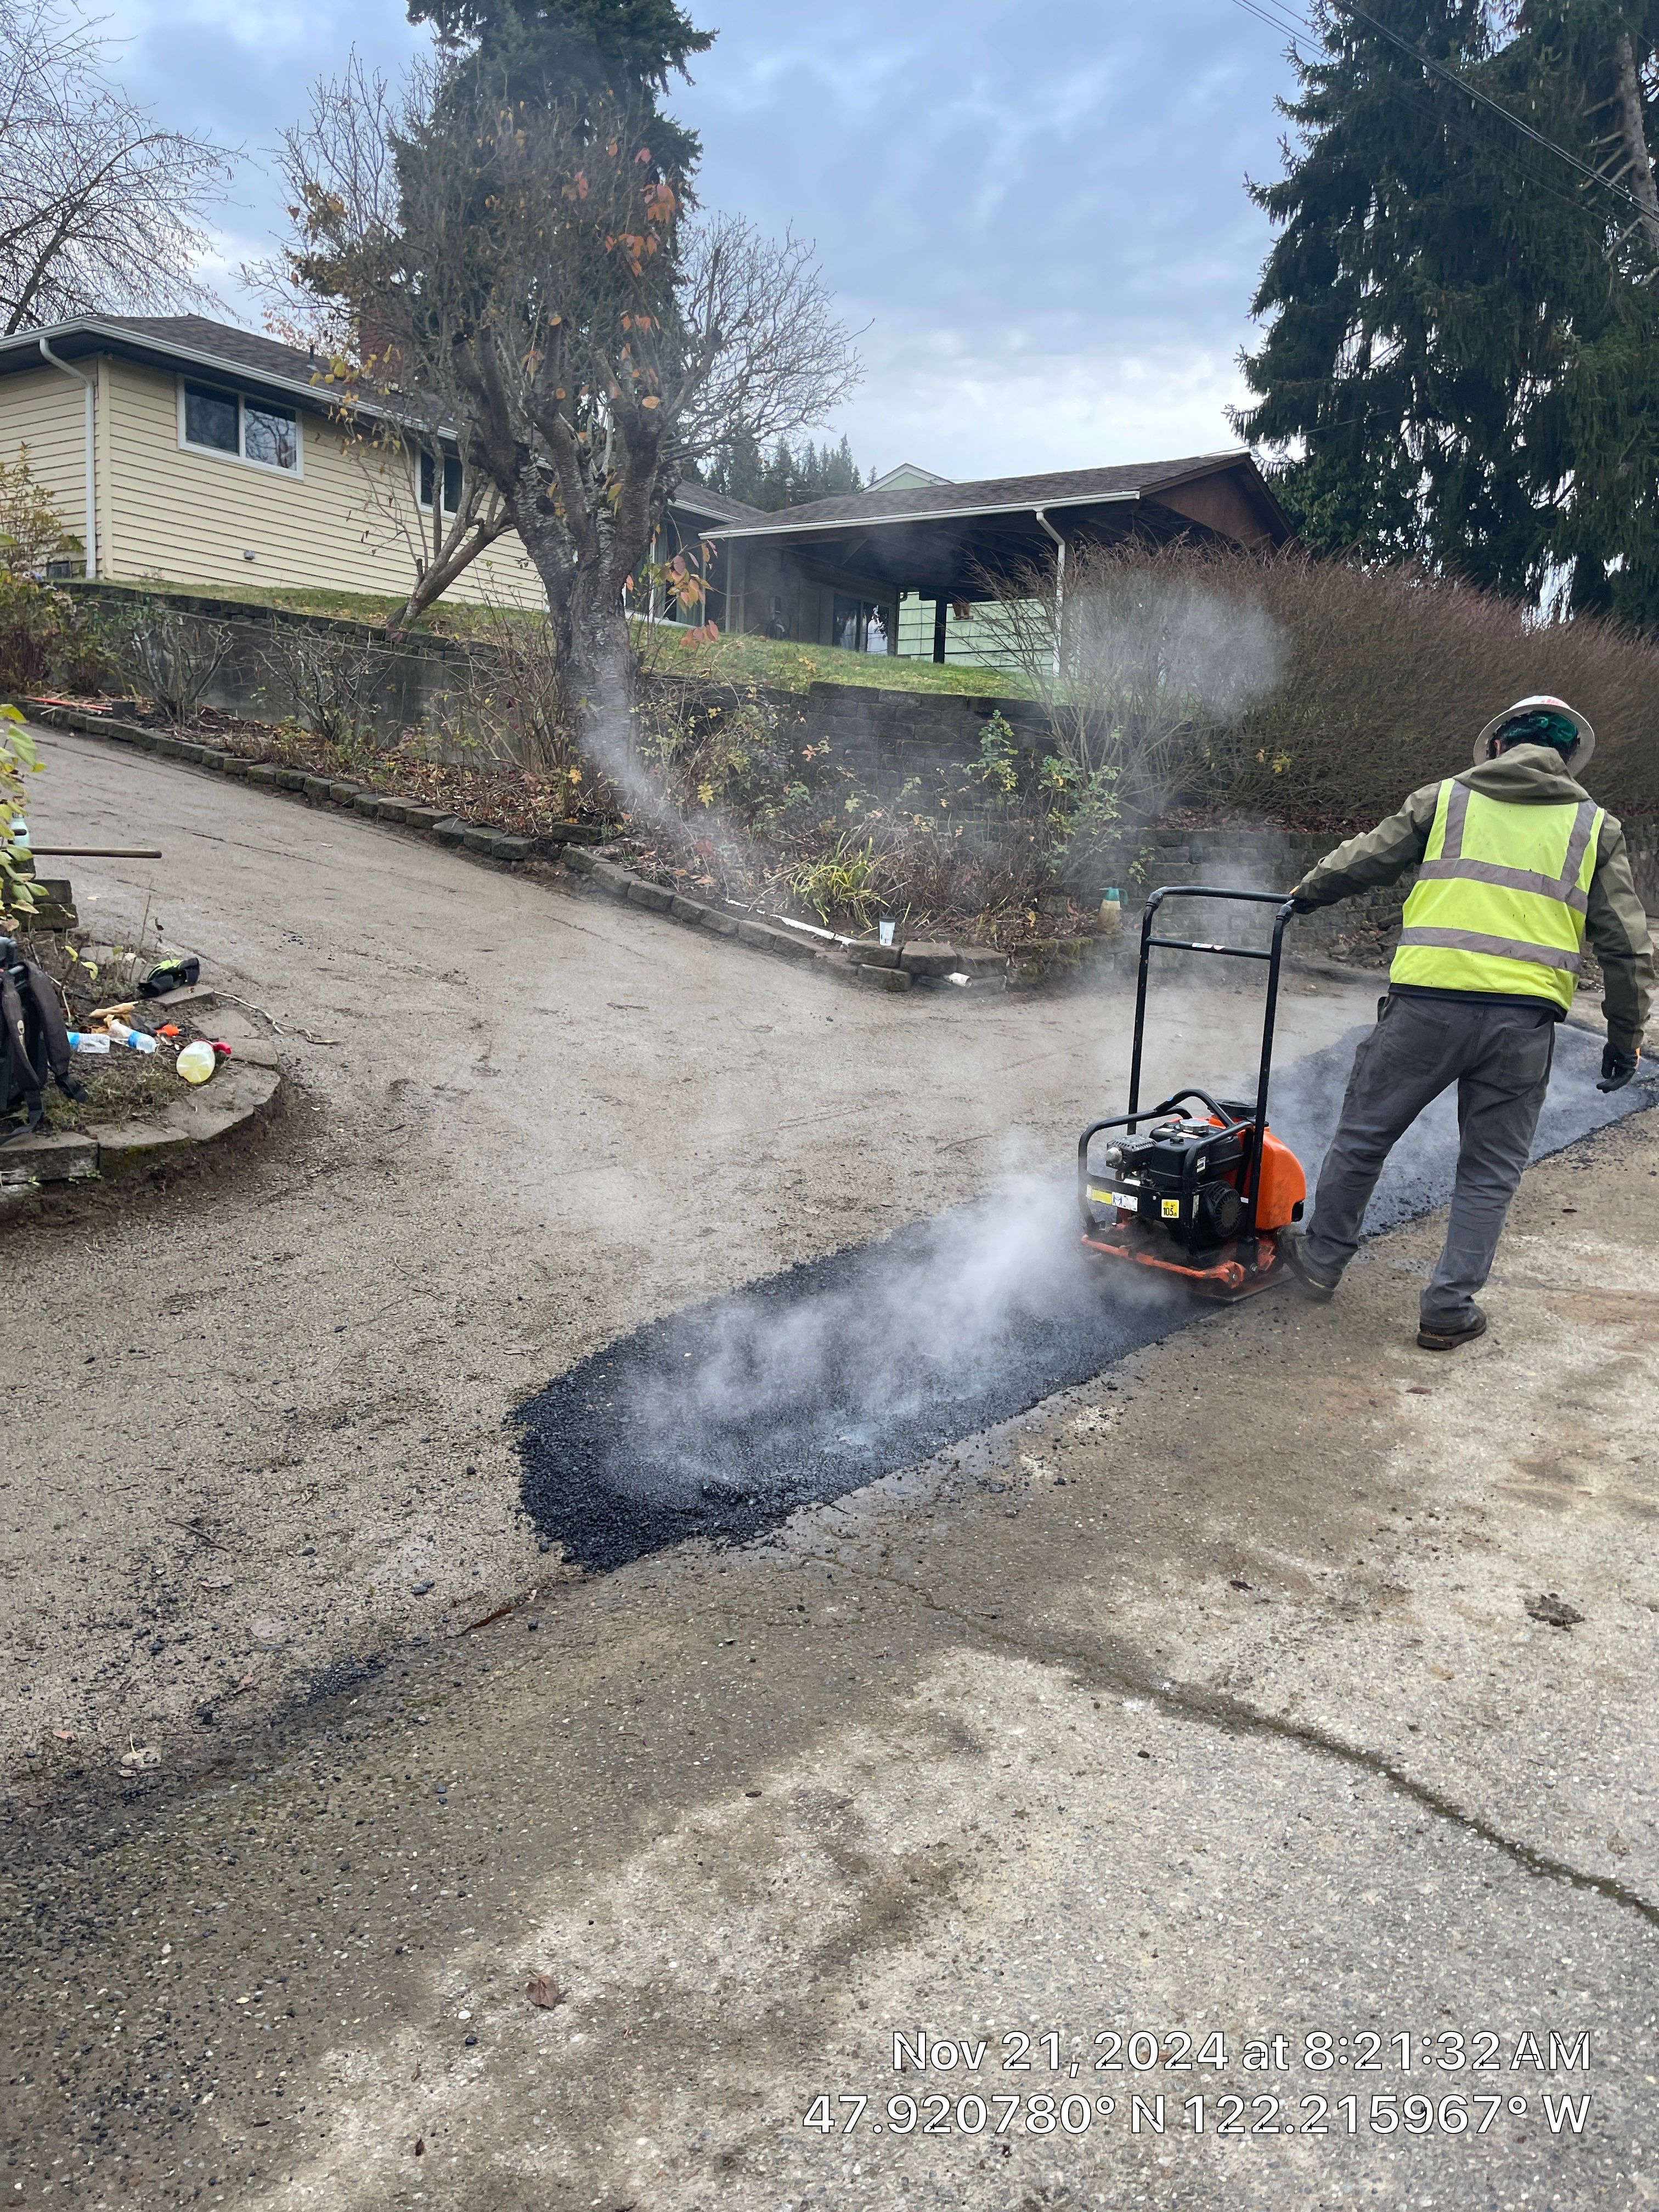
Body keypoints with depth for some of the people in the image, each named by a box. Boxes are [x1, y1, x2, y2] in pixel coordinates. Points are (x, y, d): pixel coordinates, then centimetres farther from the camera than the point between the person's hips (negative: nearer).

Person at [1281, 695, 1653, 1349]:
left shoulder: (1446, 798, 9)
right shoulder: (1596, 827, 12)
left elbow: (1364, 859, 17)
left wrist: (1307, 892, 35)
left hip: (1428, 1002, -1)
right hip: (1524, 1022, 1)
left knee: (1363, 1135, 16)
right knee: (1489, 1173, 13)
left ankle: (1321, 1259, 29)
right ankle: (1449, 1309, 15)